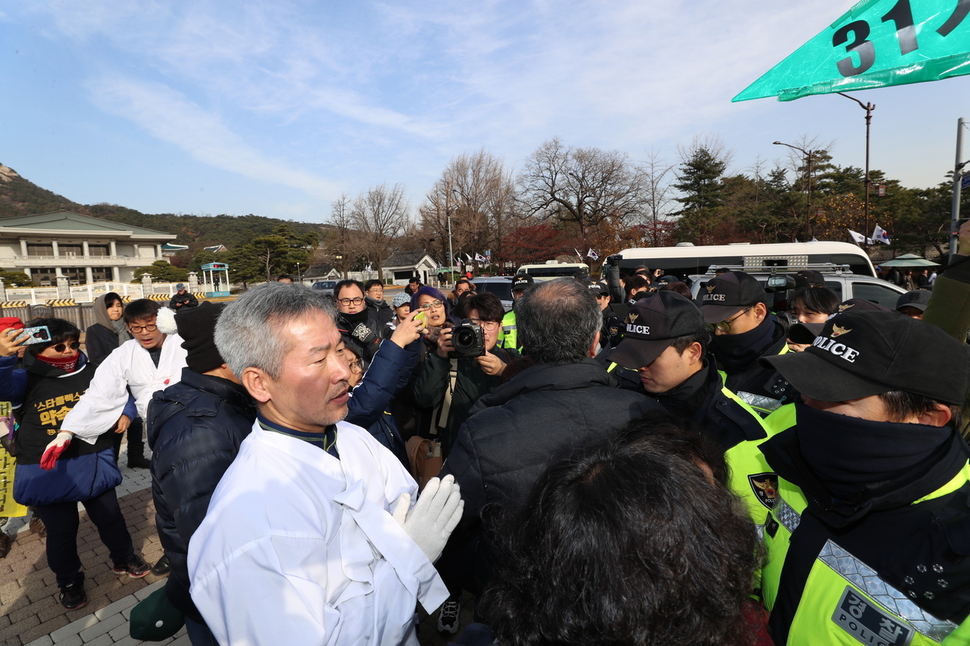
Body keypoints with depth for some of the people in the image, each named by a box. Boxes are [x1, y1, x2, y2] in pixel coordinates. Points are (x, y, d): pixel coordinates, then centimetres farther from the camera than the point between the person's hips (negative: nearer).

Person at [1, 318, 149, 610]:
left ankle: (124, 558, 40)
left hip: (93, 463, 2)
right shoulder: (25, 378, -8)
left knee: (109, 515, 16)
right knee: (61, 529, 13)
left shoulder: (90, 374, -2)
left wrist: (124, 413, -13)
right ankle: (68, 581, 37)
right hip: (45, 471, -2)